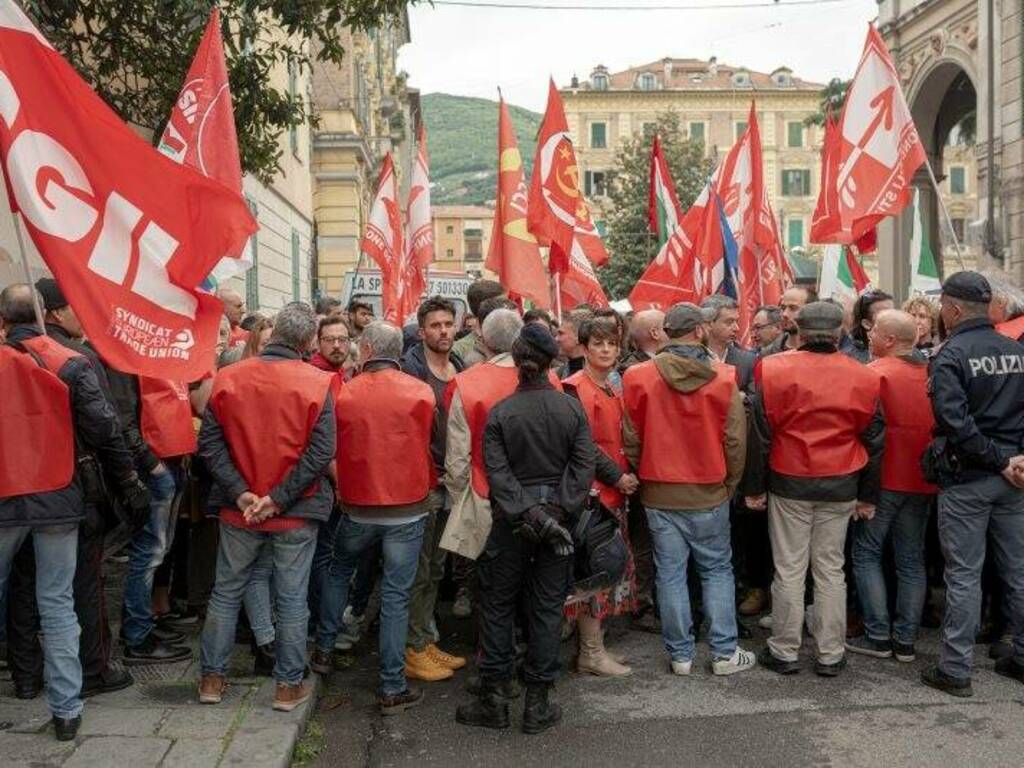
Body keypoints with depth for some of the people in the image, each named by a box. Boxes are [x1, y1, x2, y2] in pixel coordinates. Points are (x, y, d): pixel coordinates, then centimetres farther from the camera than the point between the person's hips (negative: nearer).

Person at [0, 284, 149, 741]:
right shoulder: (71, 364, -7)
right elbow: (103, 430, -8)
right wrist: (129, 484, 1)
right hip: (57, 498, 0)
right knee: (57, 606, 6)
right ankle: (65, 710, 11)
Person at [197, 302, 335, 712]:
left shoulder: (227, 378, -5)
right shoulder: (317, 384, -12)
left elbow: (210, 444, -6)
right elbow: (321, 453, -17)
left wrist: (239, 493, -8)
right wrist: (280, 498, -13)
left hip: (238, 509, 2)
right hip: (296, 512, -2)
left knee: (226, 592, 17)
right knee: (292, 599, 10)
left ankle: (212, 677, 27)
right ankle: (288, 685, 19)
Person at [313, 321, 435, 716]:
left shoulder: (344, 394, -7)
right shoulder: (422, 392, -10)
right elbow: (433, 448, -2)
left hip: (358, 508, 1)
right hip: (408, 508, -1)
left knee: (338, 572, 27)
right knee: (396, 596, 5)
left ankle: (323, 650, 34)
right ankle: (393, 688, 10)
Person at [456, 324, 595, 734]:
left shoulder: (499, 412, -7)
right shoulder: (573, 408, -3)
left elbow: (497, 471, -13)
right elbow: (584, 466, -9)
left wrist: (525, 513, -14)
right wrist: (560, 512, -11)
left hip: (512, 521, -1)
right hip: (557, 519, 1)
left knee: (497, 606, 11)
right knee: (547, 608, 9)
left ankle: (492, 700, 17)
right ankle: (537, 704, 15)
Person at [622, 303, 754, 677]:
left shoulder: (638, 378, -8)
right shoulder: (723, 378, -10)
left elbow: (631, 439, -2)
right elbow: (735, 441, -5)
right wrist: (729, 485, 9)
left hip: (659, 493, 1)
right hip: (709, 493, 0)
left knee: (670, 573, 9)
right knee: (717, 570, 13)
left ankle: (680, 654, 18)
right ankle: (725, 652, 17)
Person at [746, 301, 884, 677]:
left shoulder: (775, 371, -9)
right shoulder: (863, 378, 0)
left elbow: (760, 434, -6)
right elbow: (874, 441, 6)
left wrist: (755, 487, 3)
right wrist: (868, 496, 15)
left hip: (789, 484, -2)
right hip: (840, 488, 2)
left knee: (789, 570, 6)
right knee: (831, 569, 11)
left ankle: (784, 652, 16)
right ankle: (831, 655, 18)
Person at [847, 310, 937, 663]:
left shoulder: (876, 373, -13)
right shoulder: (932, 373, 5)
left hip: (884, 478, -6)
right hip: (923, 479, 6)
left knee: (866, 553, 6)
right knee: (911, 560, 11)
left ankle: (878, 636, 6)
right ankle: (906, 640, 16)